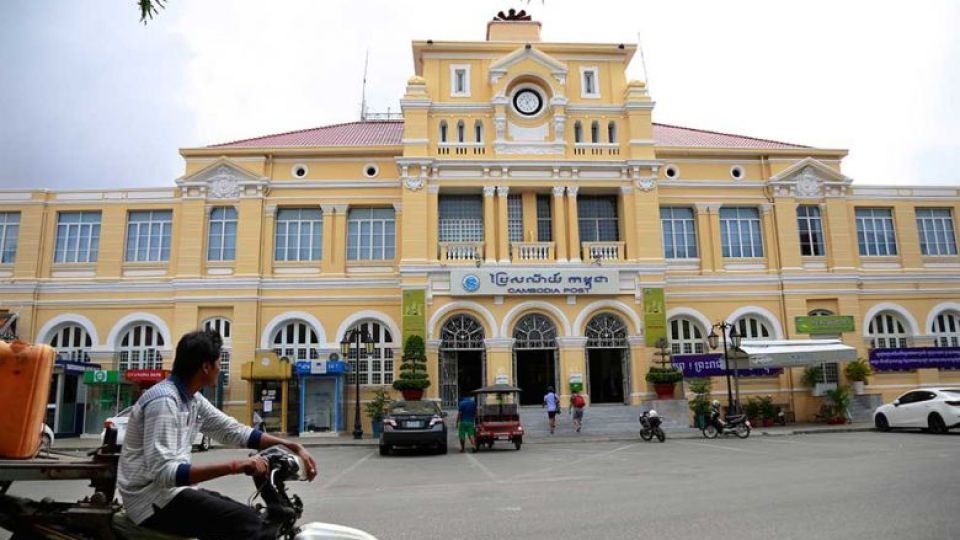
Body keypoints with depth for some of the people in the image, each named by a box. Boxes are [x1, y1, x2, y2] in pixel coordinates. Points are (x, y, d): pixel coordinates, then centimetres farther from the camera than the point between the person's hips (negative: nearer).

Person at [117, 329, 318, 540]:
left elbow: (234, 430, 11)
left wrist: (293, 447, 3)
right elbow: (163, 472, -28)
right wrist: (234, 466, -35)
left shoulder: (193, 399, 8)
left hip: (173, 490, 9)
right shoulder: (164, 400, -20)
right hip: (154, 499, -9)